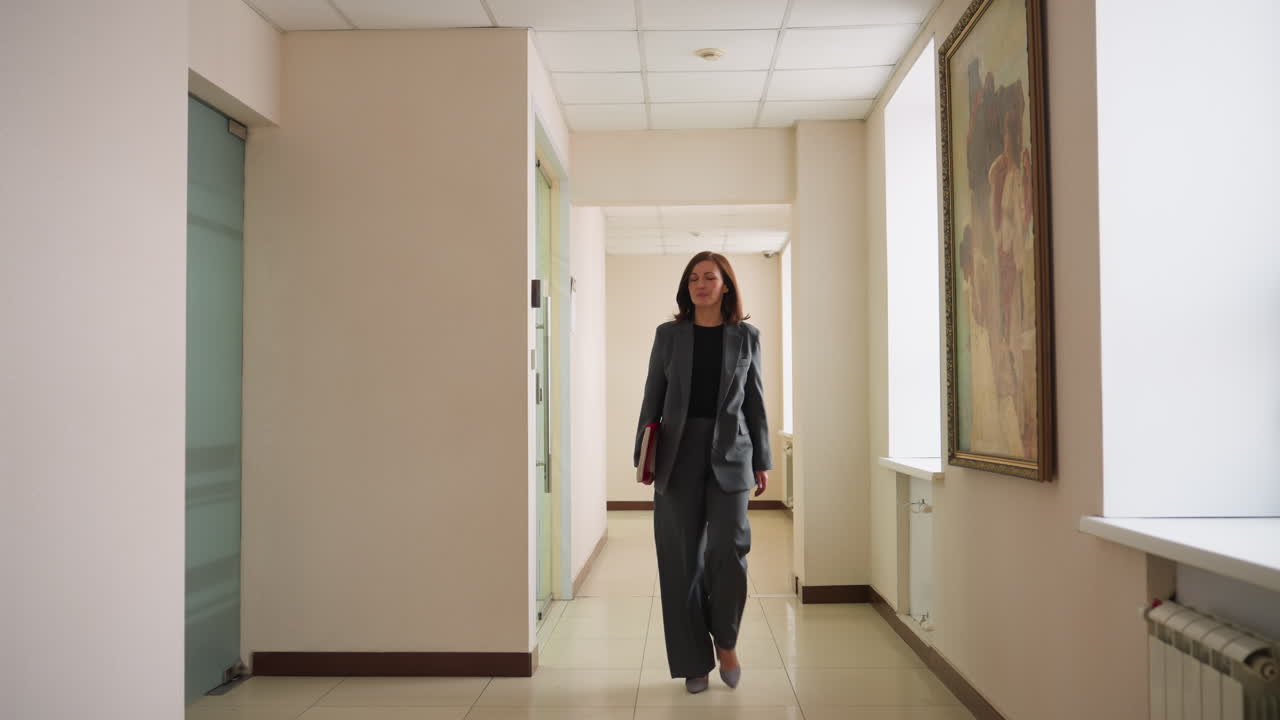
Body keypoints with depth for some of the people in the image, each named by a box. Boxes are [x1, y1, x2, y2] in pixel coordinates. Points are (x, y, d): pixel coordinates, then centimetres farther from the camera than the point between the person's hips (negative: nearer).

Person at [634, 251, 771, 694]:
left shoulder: (746, 337, 7)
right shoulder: (669, 335, 7)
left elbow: (756, 401, 8)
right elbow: (652, 399, 7)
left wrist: (761, 461, 5)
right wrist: (644, 456, 2)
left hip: (729, 454, 0)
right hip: (679, 454, 1)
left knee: (728, 549, -10)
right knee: (682, 558, 2)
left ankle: (726, 641, 16)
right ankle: (694, 661, 13)